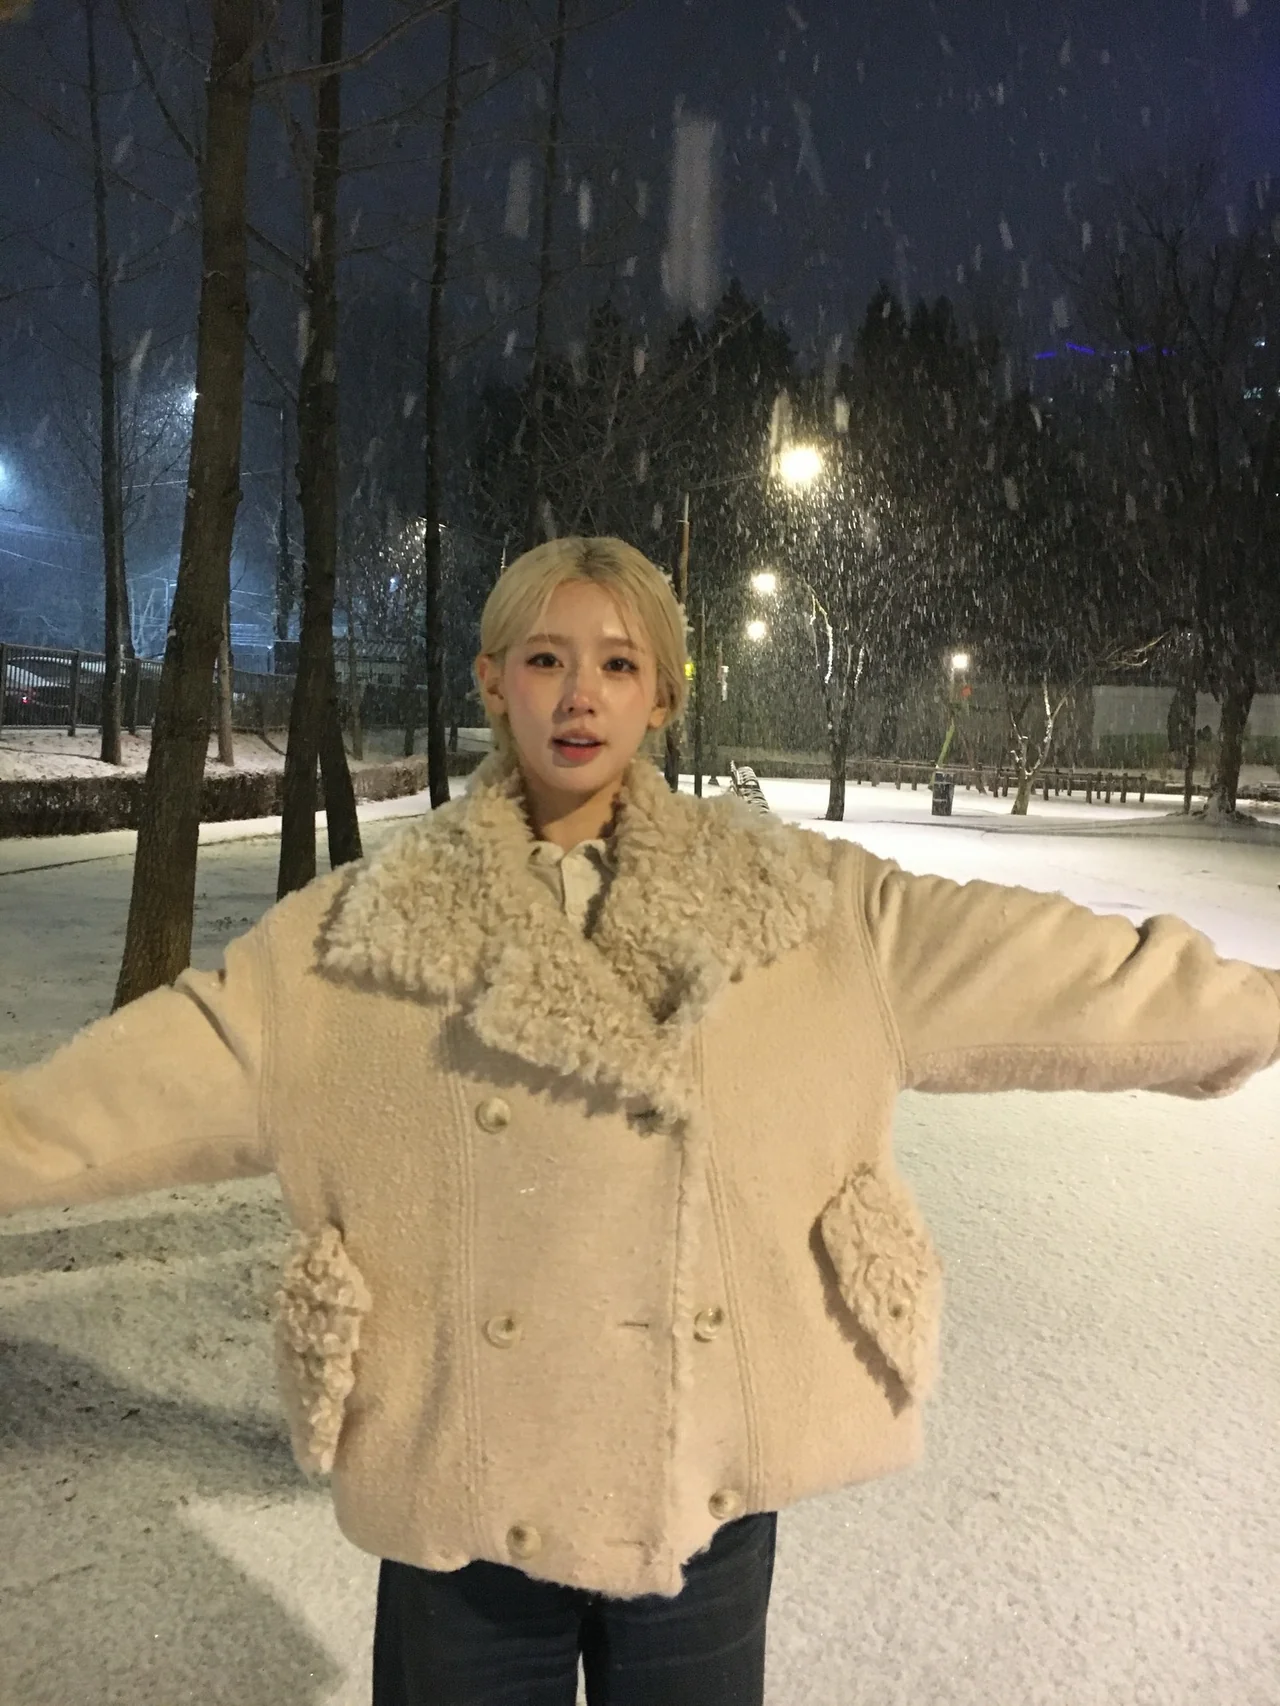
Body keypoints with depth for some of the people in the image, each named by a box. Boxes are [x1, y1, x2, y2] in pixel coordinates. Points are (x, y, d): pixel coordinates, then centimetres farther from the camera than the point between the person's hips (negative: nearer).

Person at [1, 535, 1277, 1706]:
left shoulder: (801, 904, -4)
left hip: (708, 1485, 1)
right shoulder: (363, 932, -3)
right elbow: (171, 1067, -5)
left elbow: (1058, 974, -6)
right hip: (464, 1493, 0)